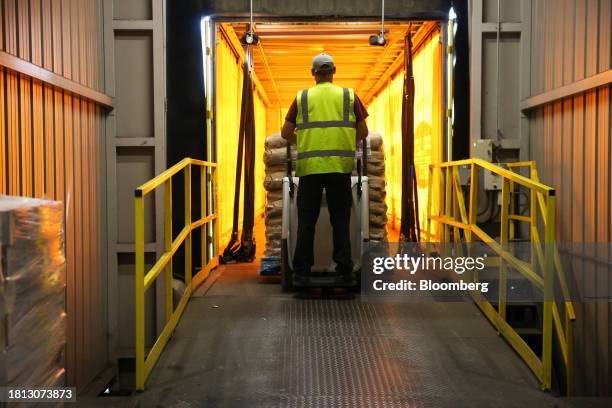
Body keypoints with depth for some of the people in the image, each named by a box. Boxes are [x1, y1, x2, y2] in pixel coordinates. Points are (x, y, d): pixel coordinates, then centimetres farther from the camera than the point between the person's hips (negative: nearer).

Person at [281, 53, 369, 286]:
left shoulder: (302, 97, 9)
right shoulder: (349, 96, 9)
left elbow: (286, 133, 9)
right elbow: (363, 132, 11)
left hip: (309, 166, 0)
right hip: (340, 165, 0)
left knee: (306, 221, 6)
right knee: (340, 220, 6)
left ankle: (301, 273, 8)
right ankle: (345, 273, 7)